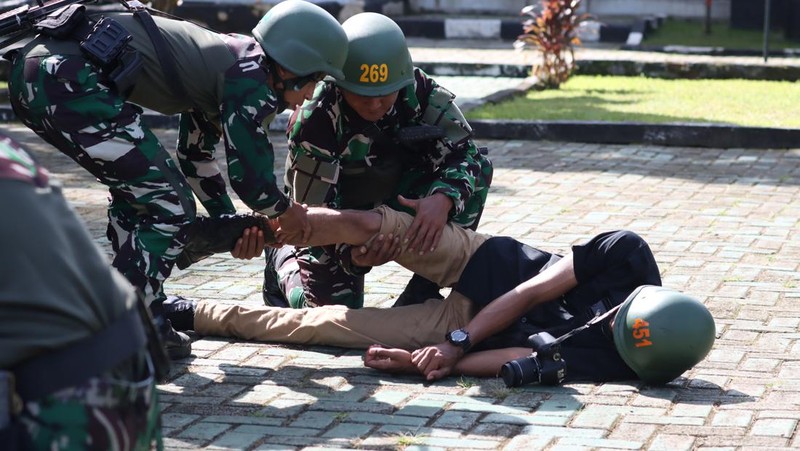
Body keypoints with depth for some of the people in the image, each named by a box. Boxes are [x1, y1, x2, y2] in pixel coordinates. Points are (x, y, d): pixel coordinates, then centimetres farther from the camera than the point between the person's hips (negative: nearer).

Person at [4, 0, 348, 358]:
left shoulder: (220, 59, 24)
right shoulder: (249, 78, -4)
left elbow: (195, 153, 36)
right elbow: (250, 176, -1)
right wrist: (283, 211, 19)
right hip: (69, 78, -10)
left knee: (138, 191, 25)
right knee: (169, 206, -1)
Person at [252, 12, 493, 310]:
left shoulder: (419, 92, -24)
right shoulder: (314, 121, -33)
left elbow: (465, 153, -23)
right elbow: (313, 210, -27)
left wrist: (443, 199, -45)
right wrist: (351, 253, -46)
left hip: (394, 201, 3)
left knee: (478, 170, -18)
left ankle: (422, 295, -11)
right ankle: (284, 260, 21)